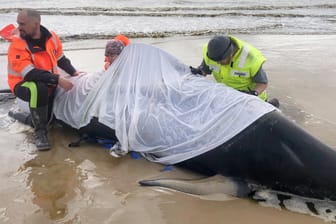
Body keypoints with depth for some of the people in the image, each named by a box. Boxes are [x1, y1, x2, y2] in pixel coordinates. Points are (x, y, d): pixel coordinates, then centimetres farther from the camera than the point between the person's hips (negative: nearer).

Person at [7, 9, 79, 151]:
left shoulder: (51, 37, -6)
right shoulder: (17, 44, -21)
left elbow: (60, 59, 12)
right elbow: (30, 74, -30)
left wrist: (74, 73, 2)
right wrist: (58, 80, -36)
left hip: (49, 82, 7)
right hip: (24, 85, -6)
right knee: (39, 89, -37)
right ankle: (40, 131, -21)